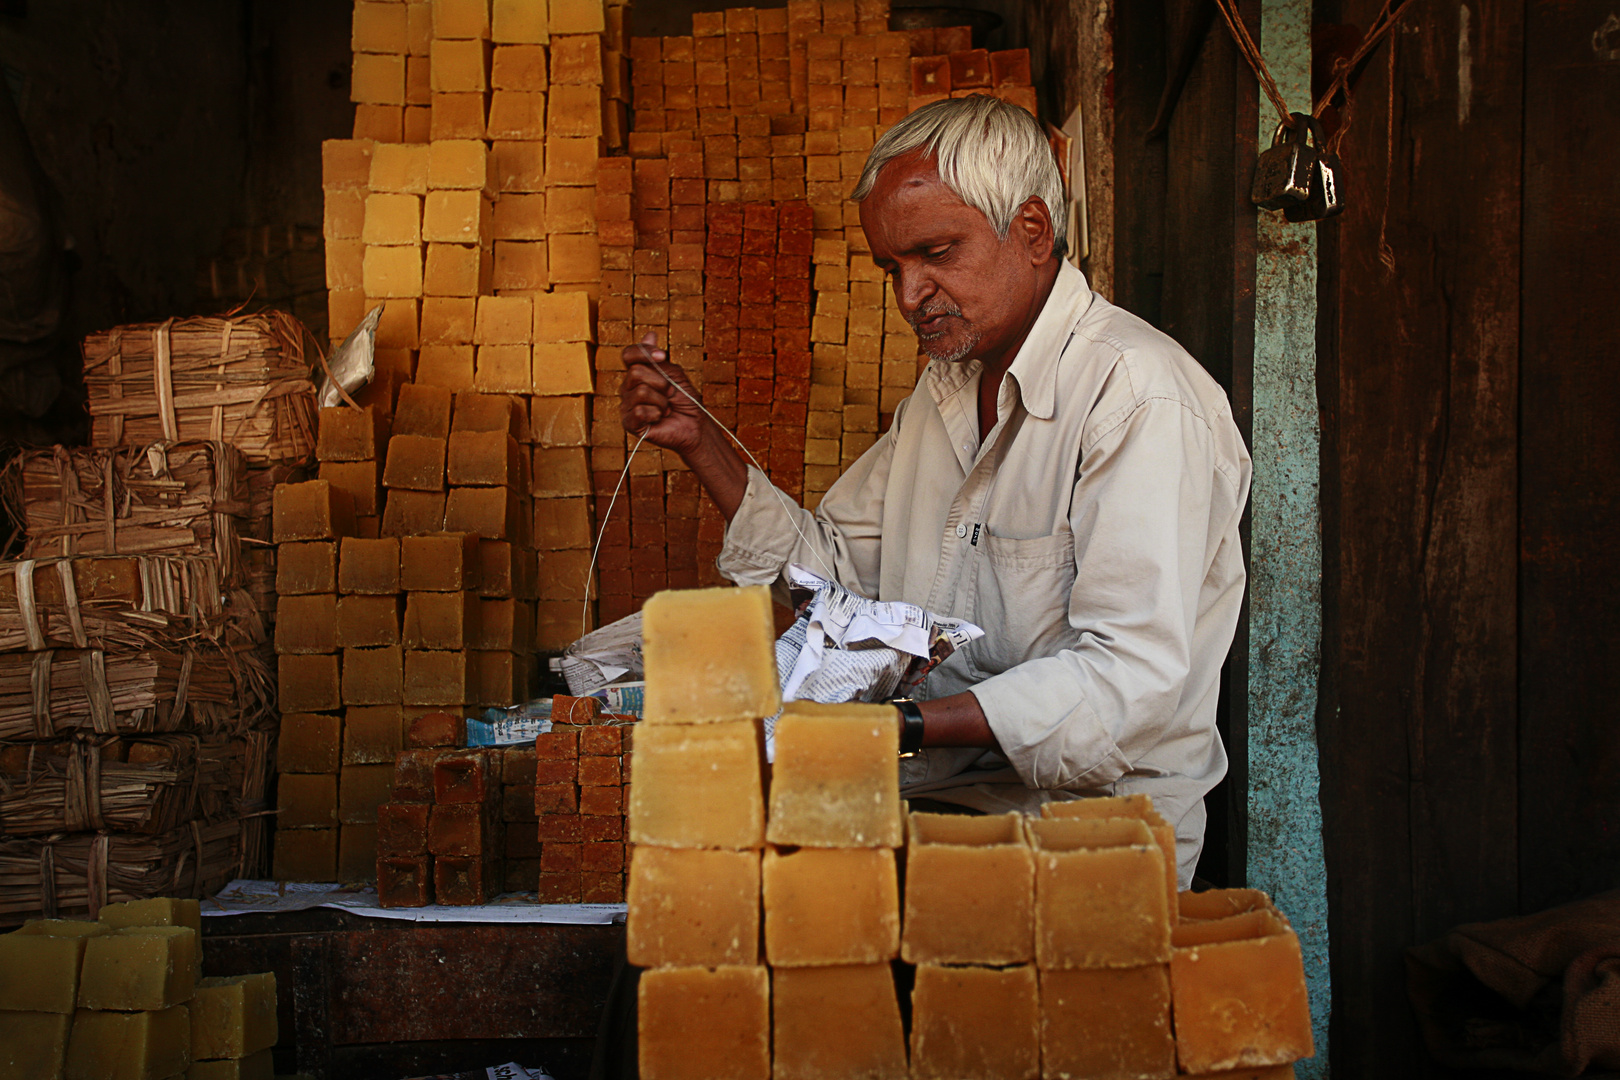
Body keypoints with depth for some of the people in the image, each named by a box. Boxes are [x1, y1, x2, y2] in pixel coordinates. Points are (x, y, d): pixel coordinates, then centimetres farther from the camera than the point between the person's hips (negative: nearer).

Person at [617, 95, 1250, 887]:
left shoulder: (1138, 398, -14)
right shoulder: (947, 386, 17)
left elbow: (1132, 680, -23)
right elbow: (833, 568, 21)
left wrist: (904, 724, -31)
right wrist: (698, 441, 10)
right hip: (935, 799, 8)